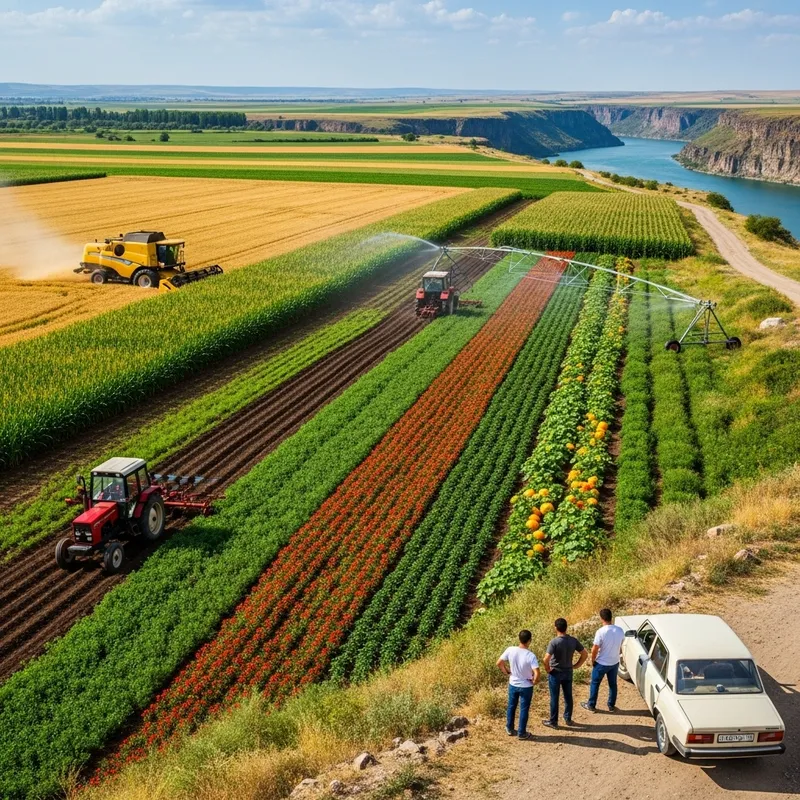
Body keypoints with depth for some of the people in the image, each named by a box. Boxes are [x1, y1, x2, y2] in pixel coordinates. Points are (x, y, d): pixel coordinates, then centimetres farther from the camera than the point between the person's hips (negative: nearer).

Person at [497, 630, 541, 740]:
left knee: (511, 707, 22)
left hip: (513, 684, 3)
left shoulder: (510, 650, -15)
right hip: (526, 687, -3)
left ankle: (510, 729, 36)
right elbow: (537, 673, -32)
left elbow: (499, 663, -8)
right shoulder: (531, 656, -26)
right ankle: (522, 733, 24)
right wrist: (534, 681, -11)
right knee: (524, 710, 13)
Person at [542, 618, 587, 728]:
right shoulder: (573, 640, -8)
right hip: (568, 672, 4)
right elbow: (585, 654, -2)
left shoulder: (554, 642, -23)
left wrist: (547, 669, -12)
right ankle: (568, 719, 33)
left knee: (554, 698, 8)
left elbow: (546, 659, -30)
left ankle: (553, 722, 19)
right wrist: (576, 666, 6)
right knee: (568, 696, 19)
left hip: (555, 673, -4)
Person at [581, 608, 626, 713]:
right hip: (615, 662, 4)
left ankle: (591, 705, 24)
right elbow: (620, 646, 6)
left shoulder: (601, 632, -25)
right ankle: (611, 705, 32)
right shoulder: (620, 630, -9)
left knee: (595, 684, 13)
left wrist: (593, 661, -1)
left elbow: (594, 649, -19)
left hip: (601, 663, -4)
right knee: (613, 684, 20)